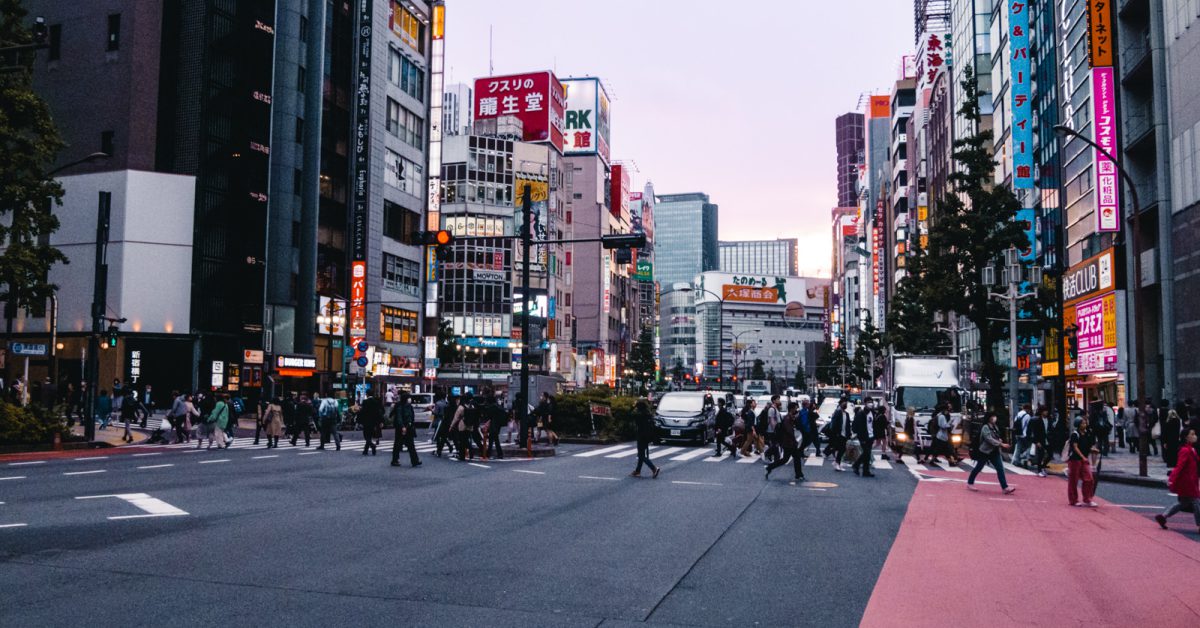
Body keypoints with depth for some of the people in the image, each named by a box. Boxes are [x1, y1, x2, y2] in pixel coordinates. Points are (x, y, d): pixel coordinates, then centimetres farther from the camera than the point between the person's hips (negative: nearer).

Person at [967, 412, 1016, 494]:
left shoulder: (995, 427, 9)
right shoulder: (985, 427, -16)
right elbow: (989, 439, -27)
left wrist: (999, 440, -1)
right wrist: (1001, 444, -32)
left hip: (994, 452, 7)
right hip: (985, 452, -7)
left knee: (1000, 468, -4)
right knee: (978, 468, 6)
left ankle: (1005, 487, -7)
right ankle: (970, 483, 23)